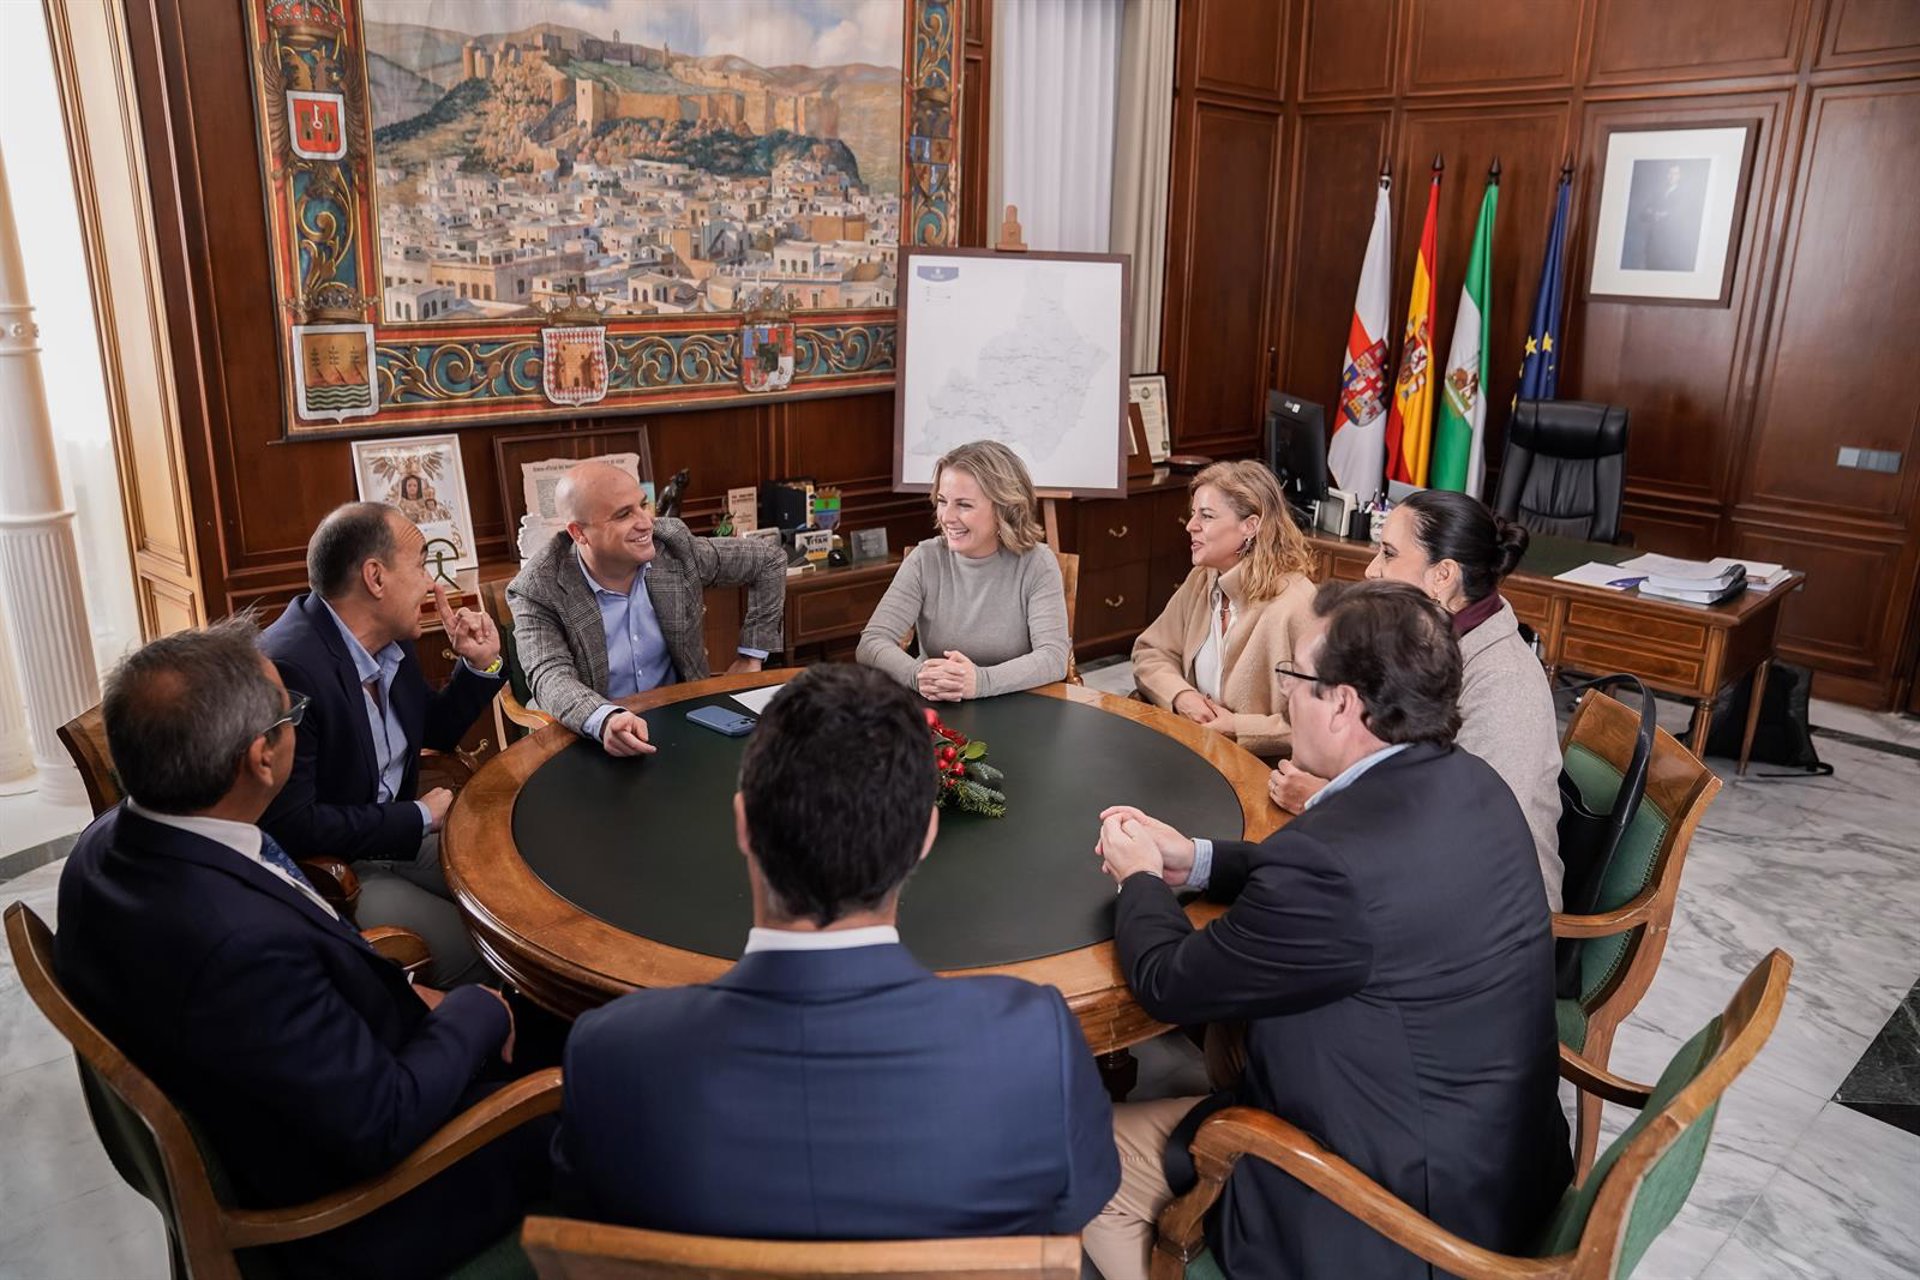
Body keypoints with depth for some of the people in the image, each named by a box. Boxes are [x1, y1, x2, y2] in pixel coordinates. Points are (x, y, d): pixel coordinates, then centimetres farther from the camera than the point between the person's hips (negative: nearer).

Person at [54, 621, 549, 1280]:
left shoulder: (110, 844, -11)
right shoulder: (239, 945, -39)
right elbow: (382, 1126, -29)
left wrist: (400, 997, -3)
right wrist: (476, 1013, -13)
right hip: (355, 1223, -8)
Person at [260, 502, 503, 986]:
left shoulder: (389, 641, 0)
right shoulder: (287, 669, -26)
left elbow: (436, 731, 18)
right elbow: (291, 825, -26)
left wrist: (480, 664, 0)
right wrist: (419, 817, -16)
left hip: (394, 834, 9)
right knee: (477, 958, -18)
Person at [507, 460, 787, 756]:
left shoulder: (674, 545, -6)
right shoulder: (538, 591, -13)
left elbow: (769, 560, 5)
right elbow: (551, 678, -23)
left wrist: (751, 656, 3)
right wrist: (605, 720, -43)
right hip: (592, 740, -2)